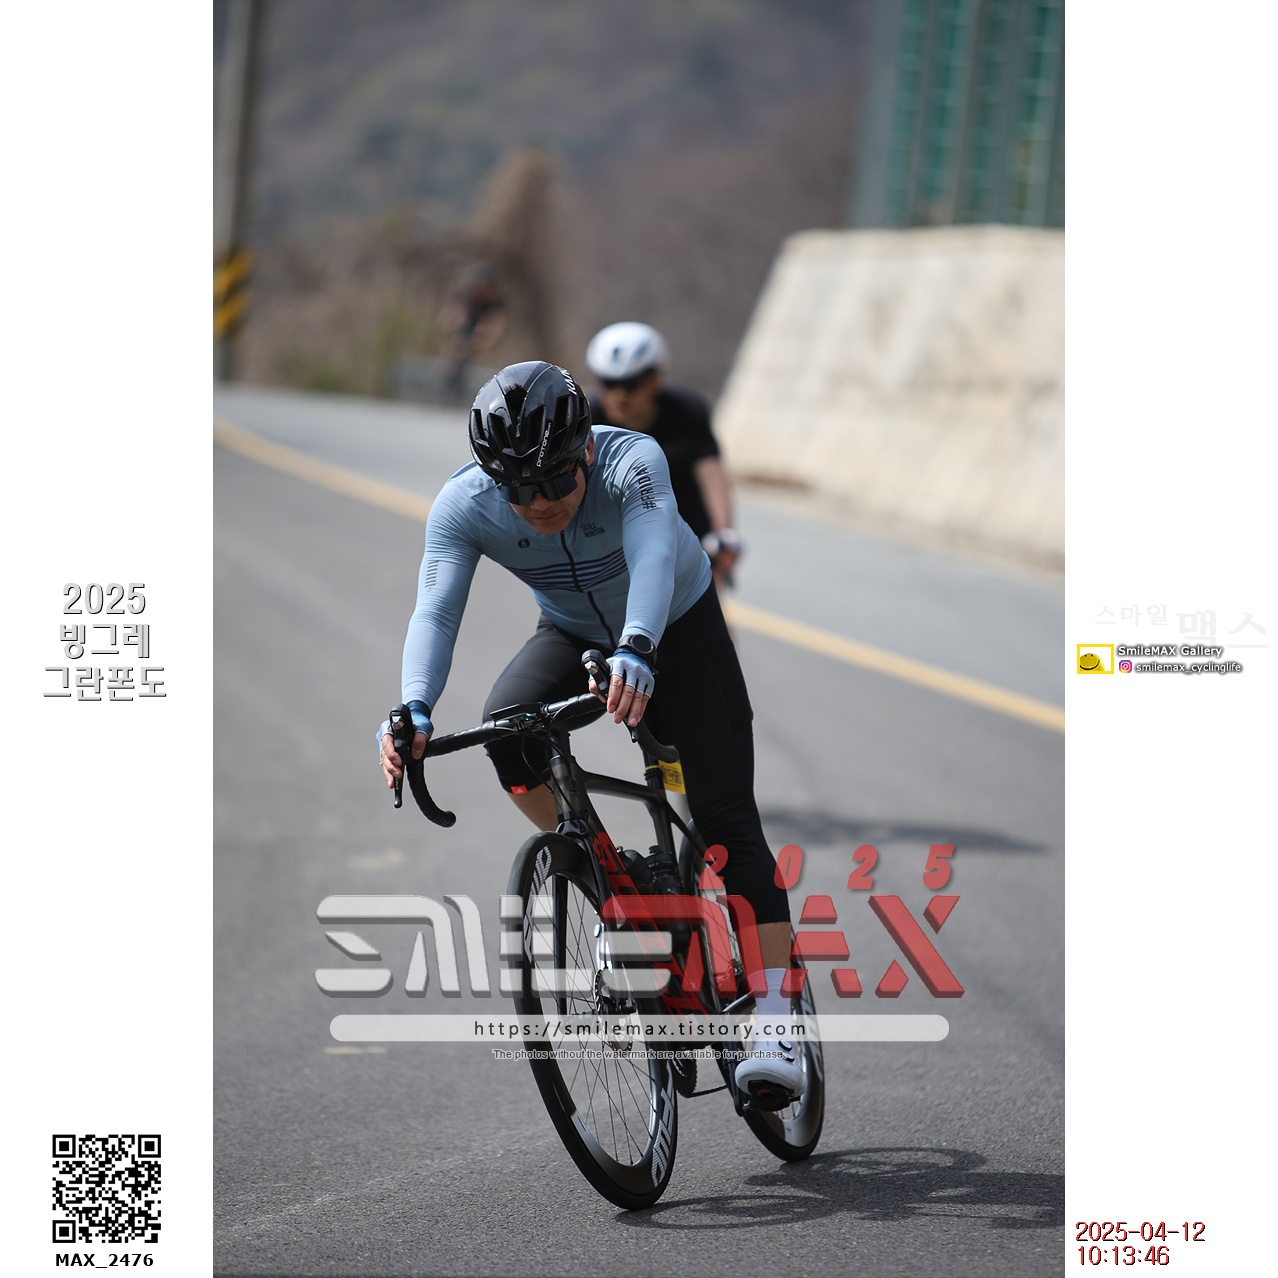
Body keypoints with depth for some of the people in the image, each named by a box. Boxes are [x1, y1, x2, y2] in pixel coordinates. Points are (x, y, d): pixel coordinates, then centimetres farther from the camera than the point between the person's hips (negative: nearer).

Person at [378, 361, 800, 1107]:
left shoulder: (633, 462, -36)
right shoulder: (464, 506, -27)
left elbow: (654, 558, -53)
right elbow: (437, 611, -37)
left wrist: (637, 653, -72)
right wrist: (415, 711, -56)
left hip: (677, 632, -2)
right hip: (573, 635, 2)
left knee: (726, 816, -14)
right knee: (507, 728, -30)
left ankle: (775, 1024, -15)